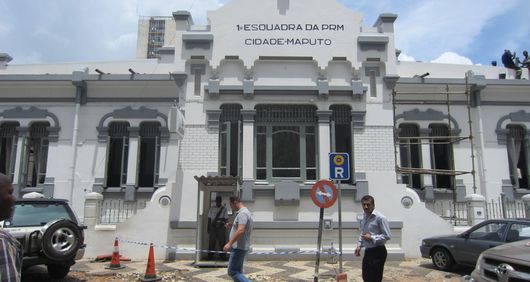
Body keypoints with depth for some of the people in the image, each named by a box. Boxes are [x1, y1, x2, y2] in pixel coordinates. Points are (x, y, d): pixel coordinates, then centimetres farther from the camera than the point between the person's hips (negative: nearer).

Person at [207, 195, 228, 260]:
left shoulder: (224, 209, 4)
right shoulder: (212, 208, 9)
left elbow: (226, 218, 2)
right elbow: (209, 218, 9)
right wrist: (208, 228, 5)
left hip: (221, 227, -1)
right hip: (213, 227, 1)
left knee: (222, 242, 0)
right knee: (212, 241, 4)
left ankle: (223, 256, 7)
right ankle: (210, 255, 13)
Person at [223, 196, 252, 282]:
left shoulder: (242, 213, -19)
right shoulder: (245, 212, 14)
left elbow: (240, 231, -31)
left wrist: (229, 243, -31)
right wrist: (232, 225, 16)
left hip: (239, 248, -11)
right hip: (240, 247, 11)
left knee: (232, 271, -7)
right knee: (238, 271, 15)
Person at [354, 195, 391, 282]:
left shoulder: (380, 218, -16)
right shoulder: (364, 218, 10)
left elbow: (387, 236, -17)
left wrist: (372, 238, -23)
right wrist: (359, 245, 8)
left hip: (378, 252, -8)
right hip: (368, 251, 8)